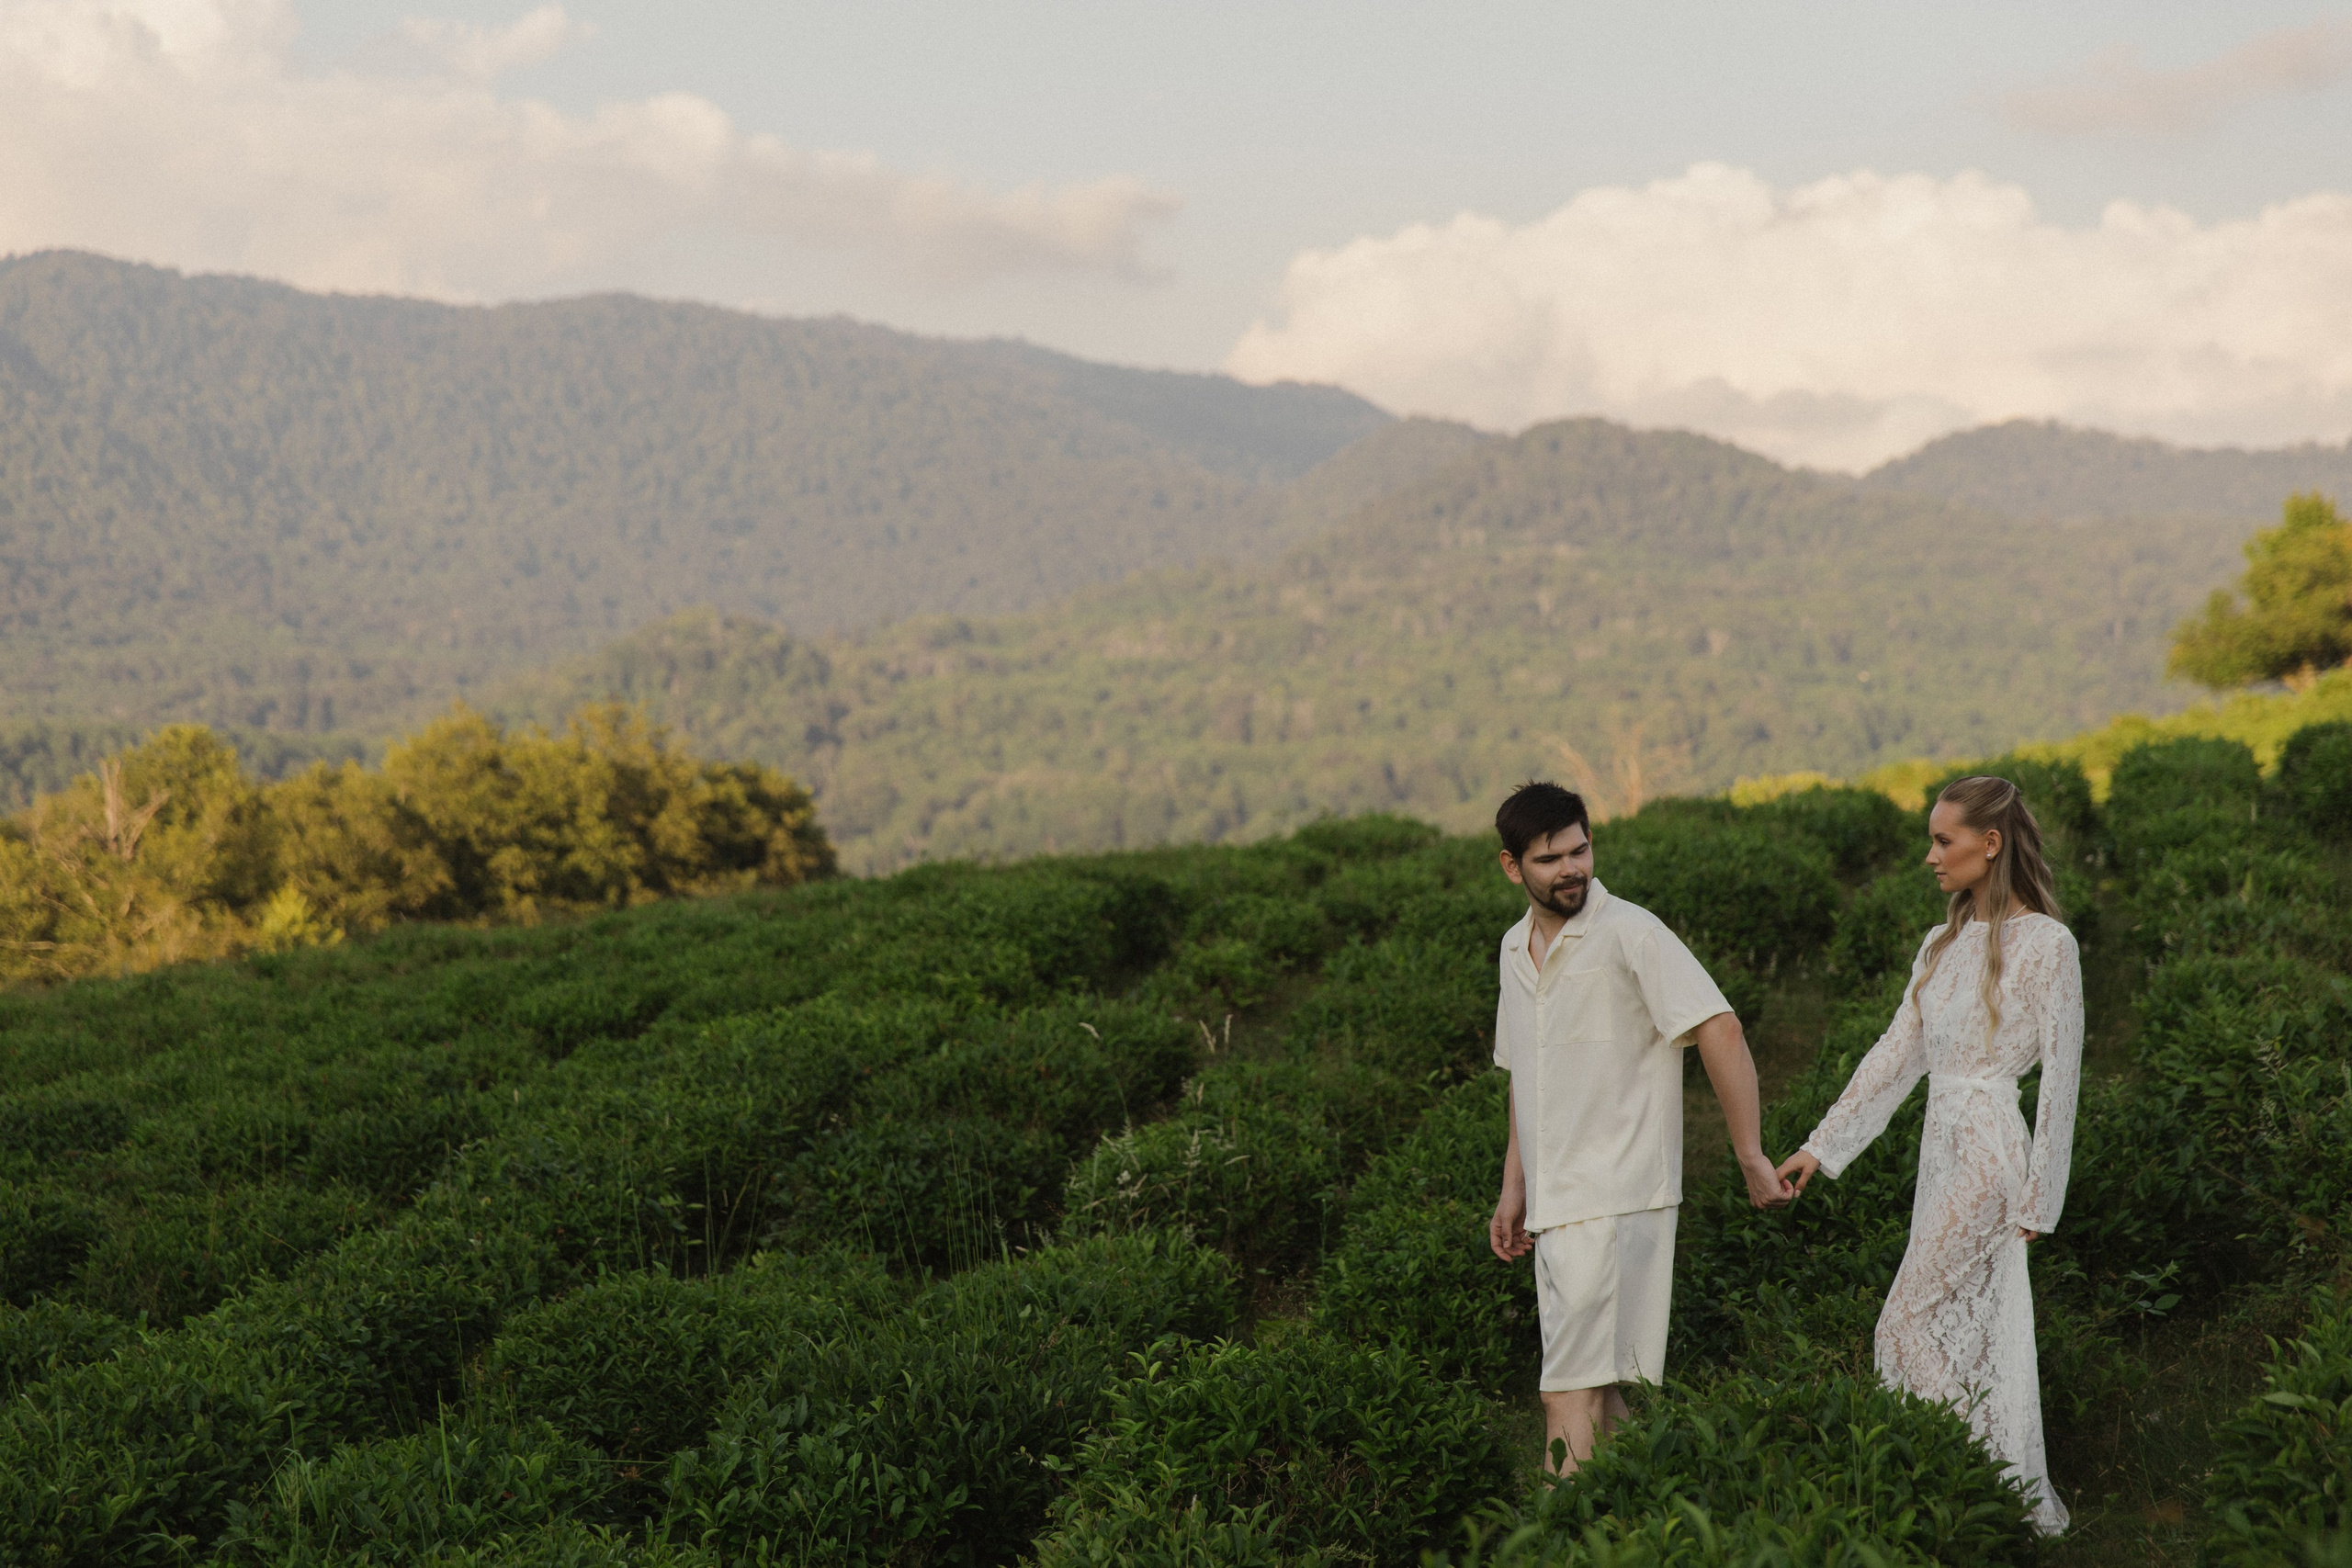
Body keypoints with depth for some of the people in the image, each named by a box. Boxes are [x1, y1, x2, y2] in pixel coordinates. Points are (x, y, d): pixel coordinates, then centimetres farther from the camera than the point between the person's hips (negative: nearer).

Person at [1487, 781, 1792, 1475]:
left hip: (1615, 1202, -8)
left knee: (1571, 1394, -12)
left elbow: (1720, 1031, -16)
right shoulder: (1515, 947, 14)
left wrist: (1751, 1157, -18)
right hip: (1554, 1205, 8)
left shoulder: (1630, 934, -10)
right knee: (1601, 1391, 10)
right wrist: (1514, 1188, 20)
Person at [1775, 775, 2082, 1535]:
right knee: (1971, 1332, 9)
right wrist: (1822, 1145, 12)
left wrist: (2039, 1198, -10)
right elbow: (1897, 1053, 15)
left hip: (1990, 1153, -8)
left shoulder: (2046, 944, -9)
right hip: (1941, 1152, 8)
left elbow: (2060, 1077, -10)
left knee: (1909, 1322, -9)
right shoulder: (1943, 945, 13)